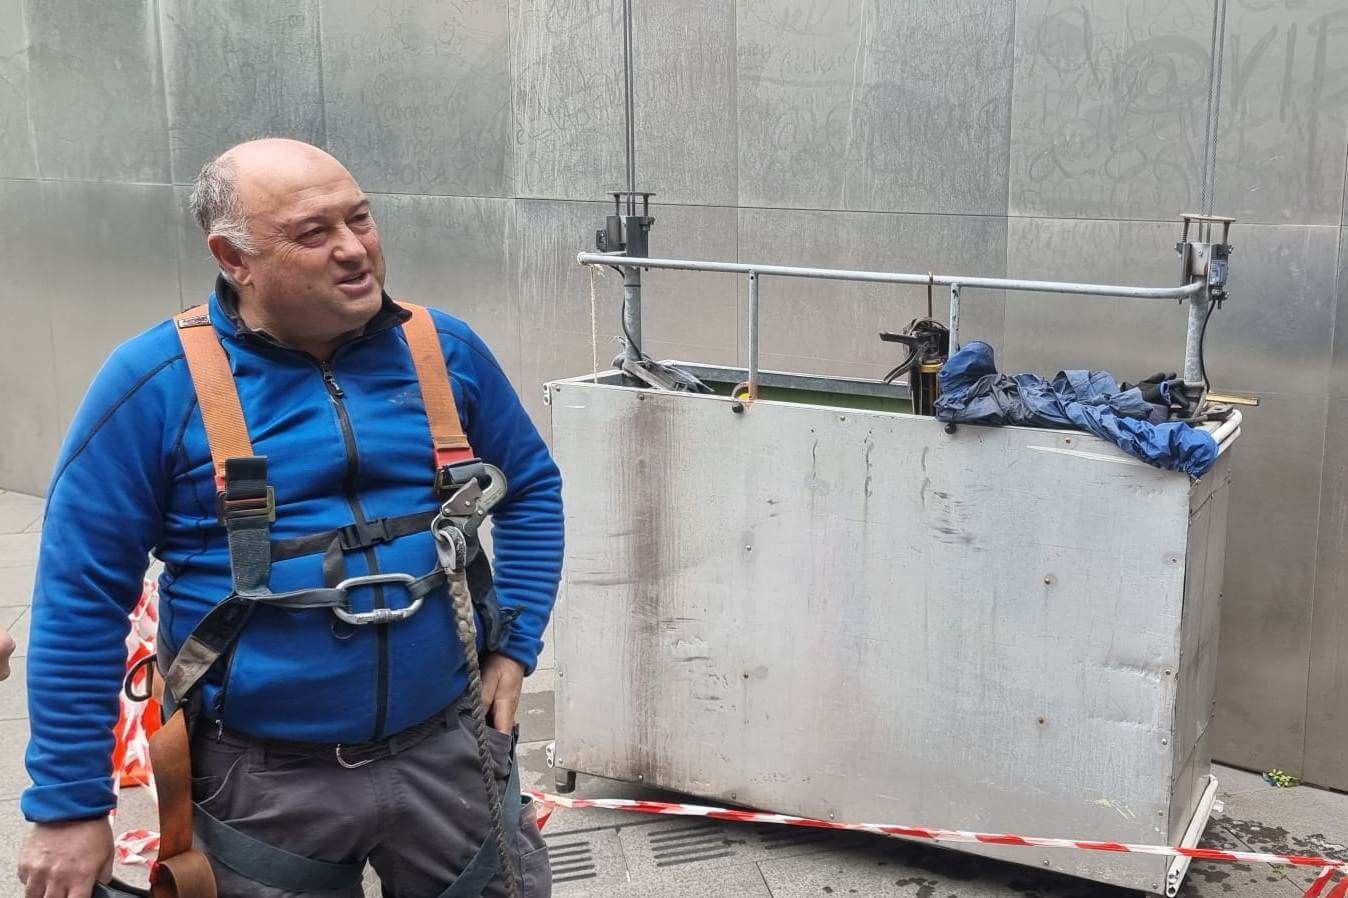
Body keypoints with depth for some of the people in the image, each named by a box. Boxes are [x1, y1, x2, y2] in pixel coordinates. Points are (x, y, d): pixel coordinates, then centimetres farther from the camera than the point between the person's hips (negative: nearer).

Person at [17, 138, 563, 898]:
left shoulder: (444, 350, -1)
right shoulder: (157, 381, -11)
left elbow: (531, 486, 13)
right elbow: (81, 595, -8)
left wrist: (514, 645, 4)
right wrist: (70, 805, -7)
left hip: (445, 748, 3)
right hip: (261, 782, -2)